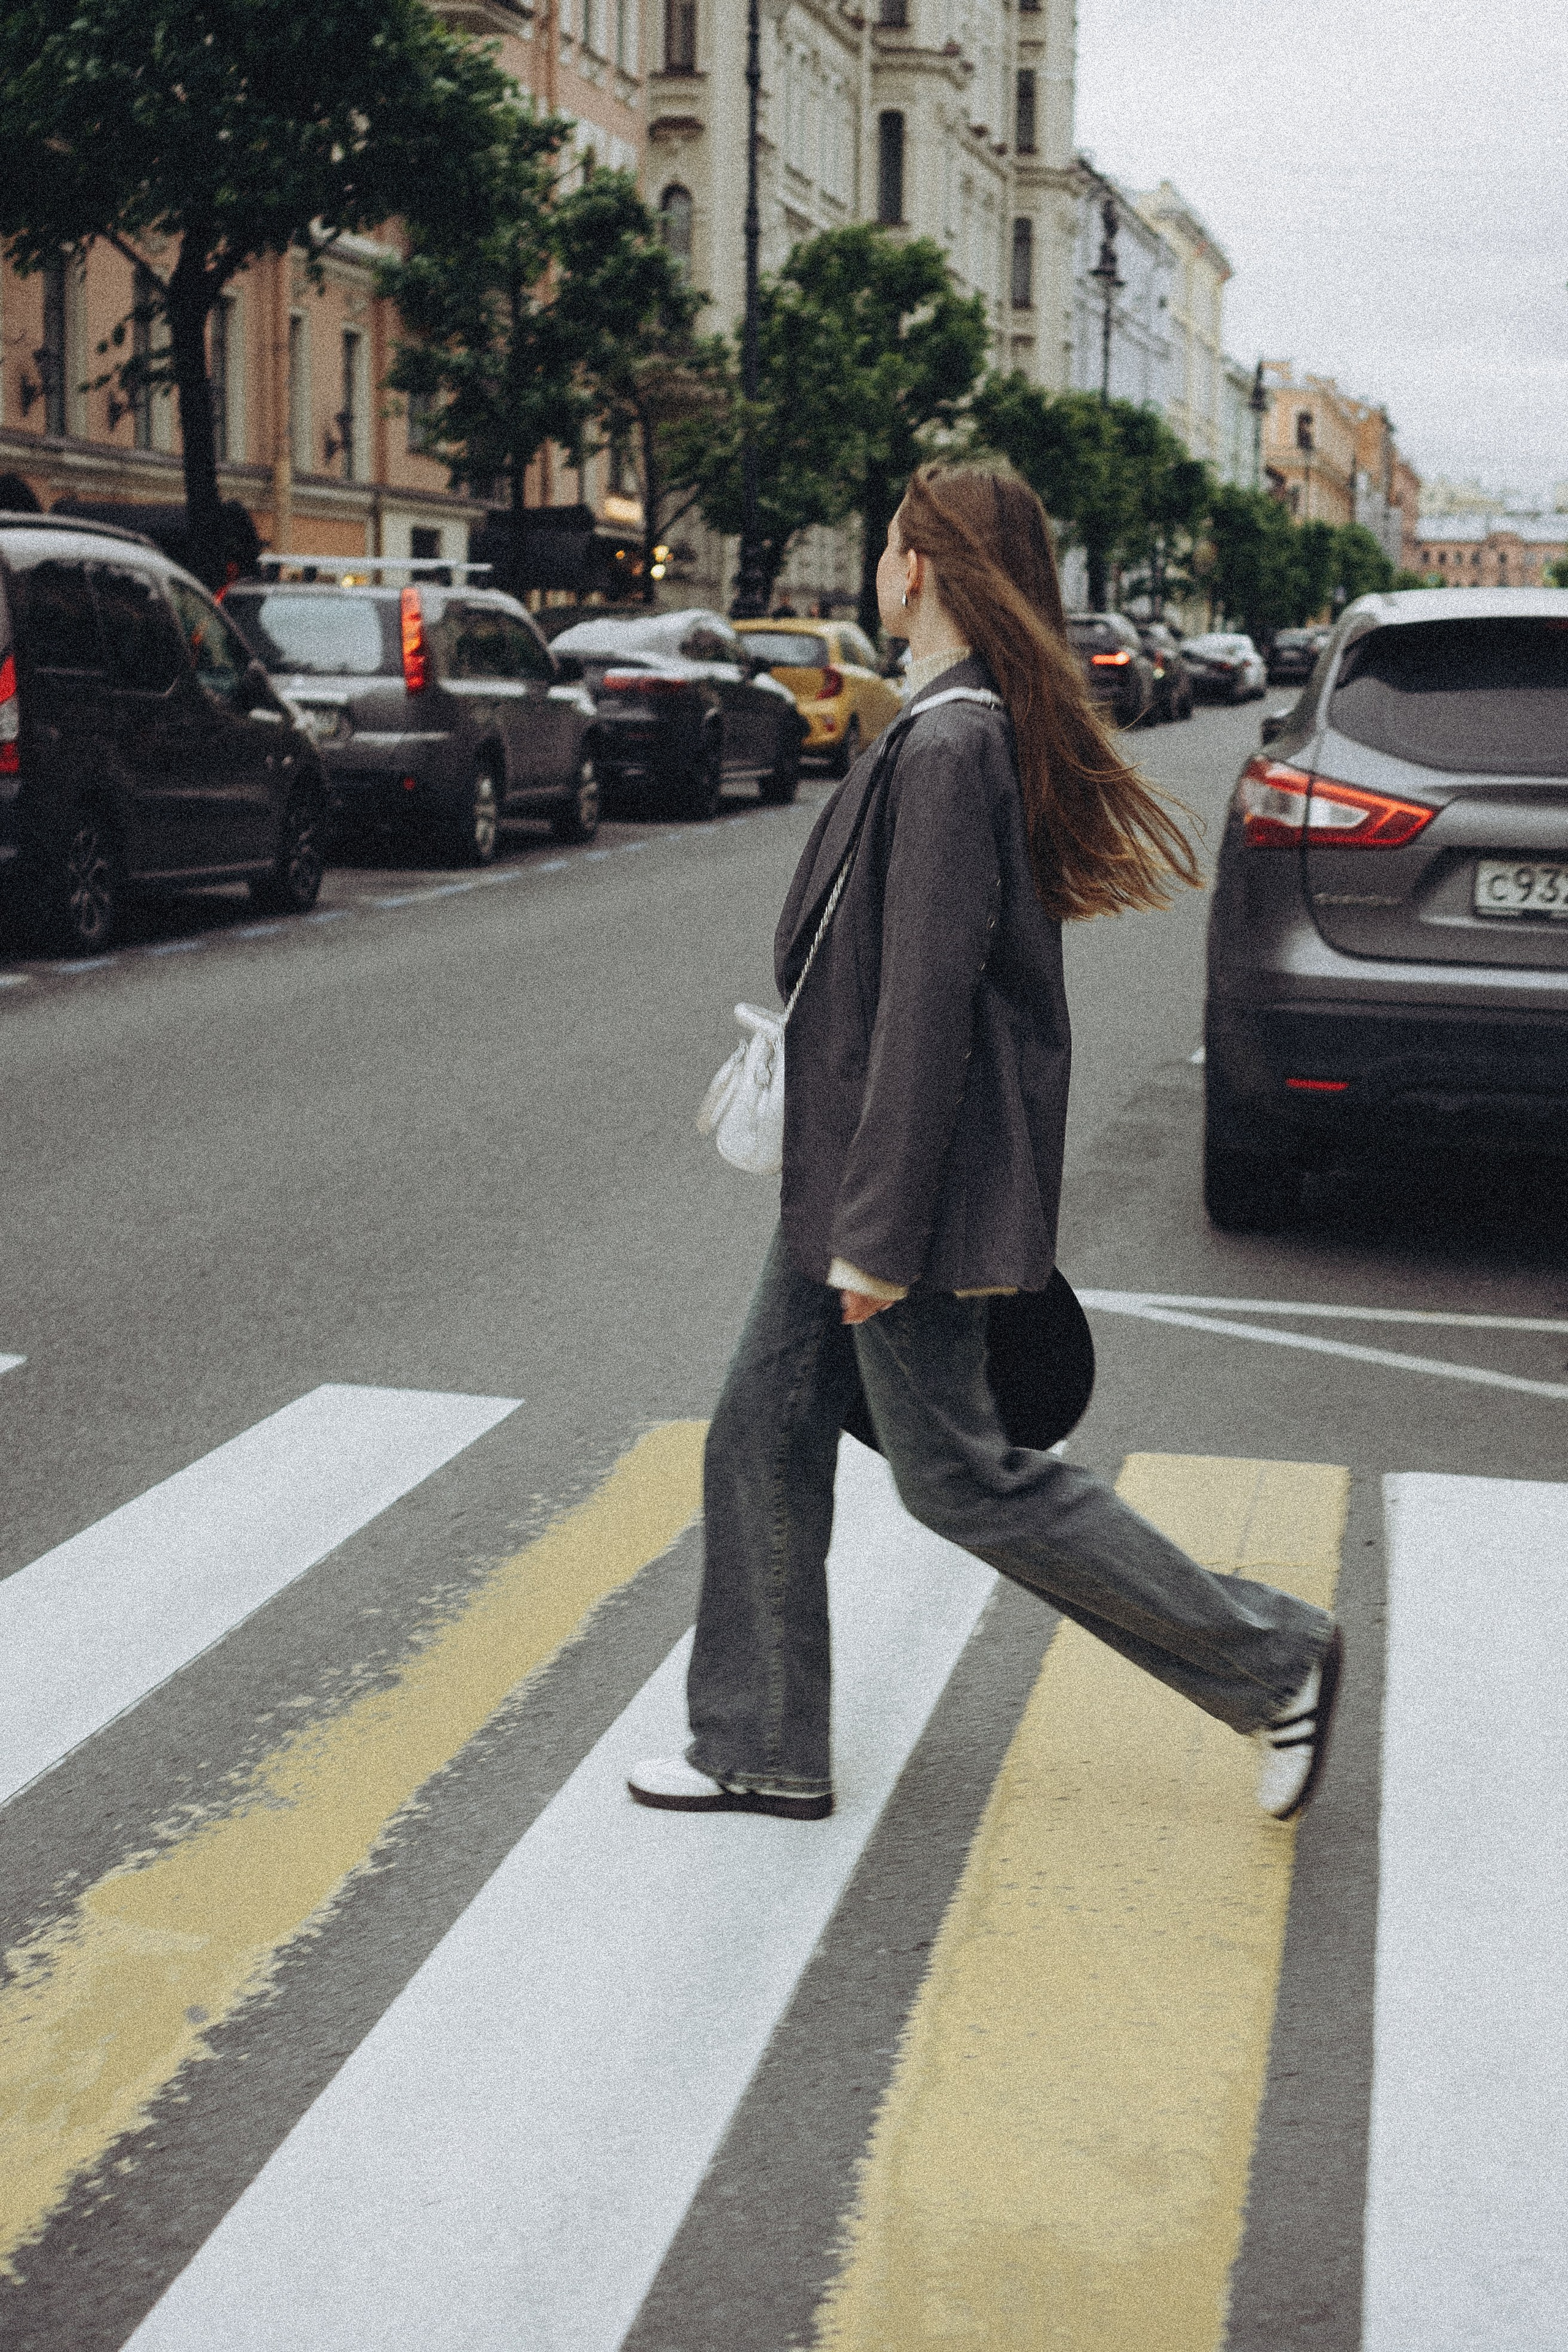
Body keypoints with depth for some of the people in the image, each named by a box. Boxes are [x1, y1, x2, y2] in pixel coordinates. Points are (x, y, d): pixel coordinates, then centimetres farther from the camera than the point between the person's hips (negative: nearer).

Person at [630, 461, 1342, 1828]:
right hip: (848, 1176, 10)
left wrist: (879, 1232, -23)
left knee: (962, 1477, 0)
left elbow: (928, 999, -25)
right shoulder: (981, 730, 9)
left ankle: (1271, 1660, 10)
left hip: (915, 1188, -10)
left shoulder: (949, 750, -22)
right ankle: (765, 1749, 24)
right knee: (764, 1437, 13)